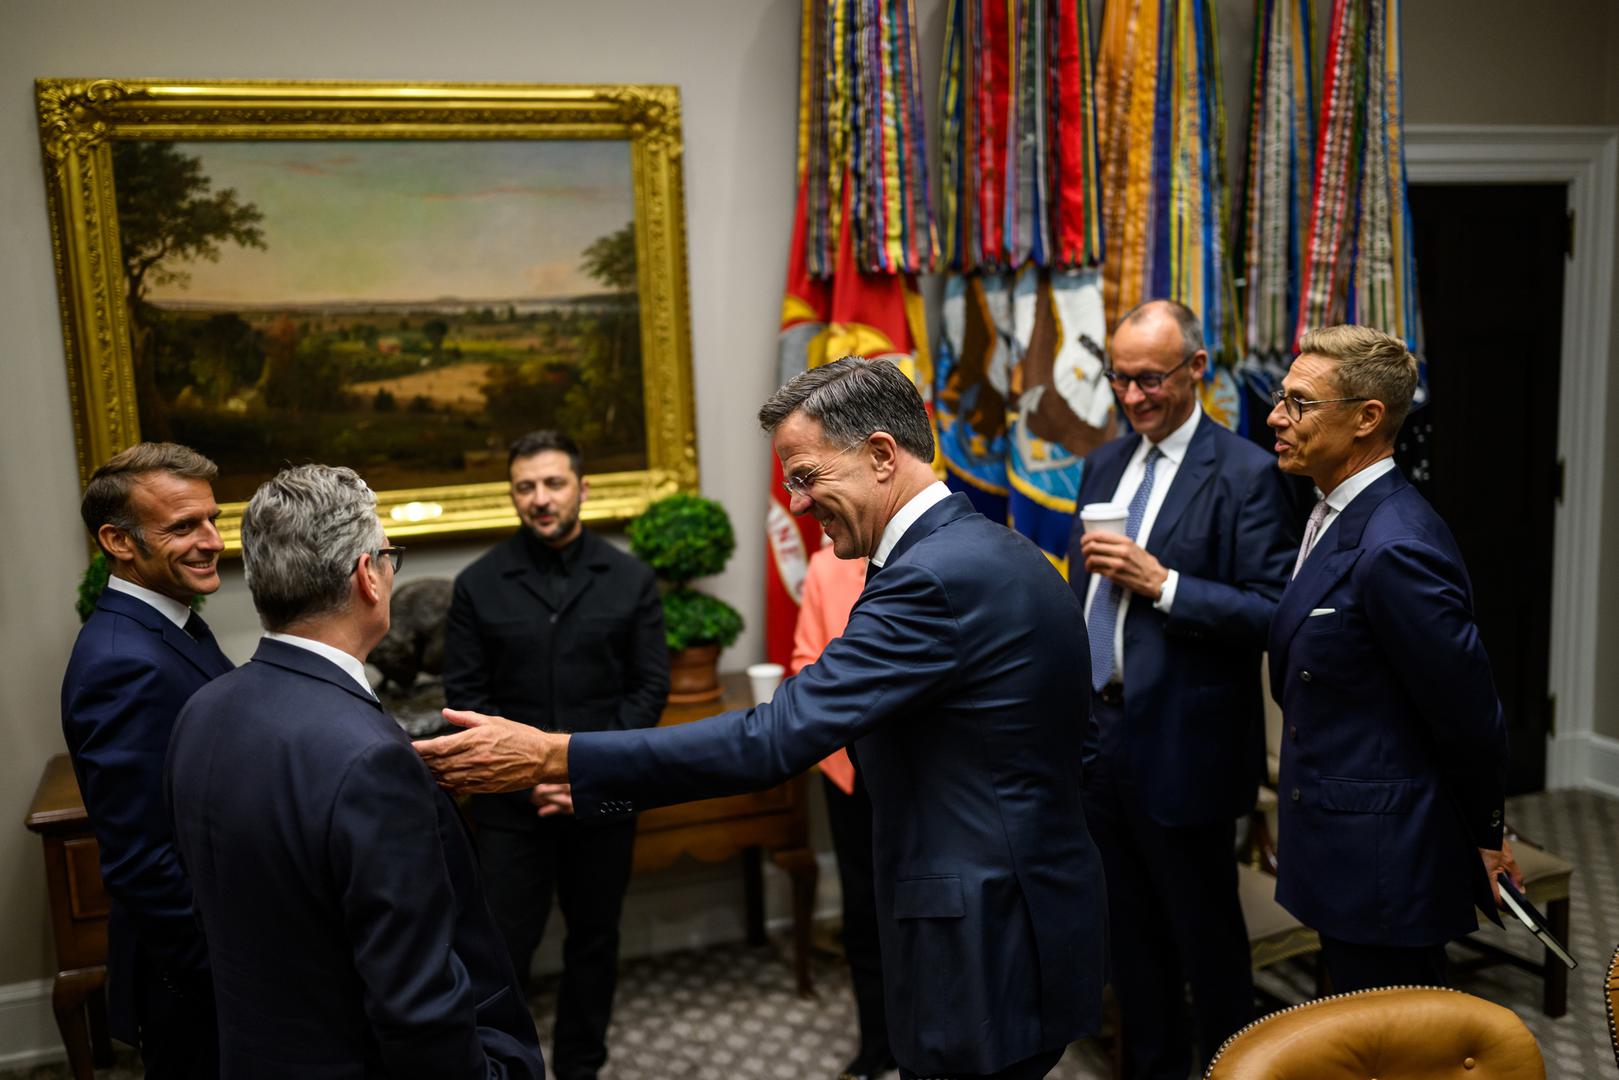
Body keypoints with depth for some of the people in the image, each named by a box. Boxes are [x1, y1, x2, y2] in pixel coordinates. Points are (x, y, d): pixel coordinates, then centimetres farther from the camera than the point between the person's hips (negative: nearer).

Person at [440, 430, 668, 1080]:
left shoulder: (631, 580, 0)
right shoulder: (478, 584, 0)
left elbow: (650, 688, -1)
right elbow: (466, 695, -2)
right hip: (511, 804, -1)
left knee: (594, 940, 14)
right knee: (502, 949, 1)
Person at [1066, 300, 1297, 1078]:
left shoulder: (1245, 474, -11)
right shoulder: (1104, 464, 10)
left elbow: (1272, 613, -16)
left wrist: (1161, 583, -24)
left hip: (1180, 746, -6)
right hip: (1098, 733, 7)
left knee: (1206, 937, 10)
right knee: (1131, 931, 20)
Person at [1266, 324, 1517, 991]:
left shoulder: (1395, 550, -25)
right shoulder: (1335, 518, 7)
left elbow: (1469, 715, -18)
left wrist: (1485, 836, -3)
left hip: (1385, 863, -9)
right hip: (1348, 859, 9)